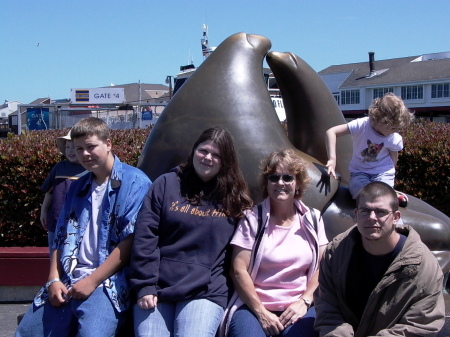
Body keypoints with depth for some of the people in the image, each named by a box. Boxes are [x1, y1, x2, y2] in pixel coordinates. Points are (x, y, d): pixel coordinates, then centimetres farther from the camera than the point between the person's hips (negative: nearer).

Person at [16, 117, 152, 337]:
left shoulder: (134, 183, -4)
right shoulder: (77, 188, 17)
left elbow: (131, 240, -11)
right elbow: (62, 238, 16)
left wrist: (93, 281, -13)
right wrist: (54, 279, 2)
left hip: (108, 282, -6)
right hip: (66, 281, 6)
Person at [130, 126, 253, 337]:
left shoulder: (233, 198, 8)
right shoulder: (167, 184, 5)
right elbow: (145, 236, -1)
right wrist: (144, 286, -7)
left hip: (206, 292, 0)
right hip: (157, 288, 1)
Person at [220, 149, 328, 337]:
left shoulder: (312, 220, 12)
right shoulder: (252, 219, 3)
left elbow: (322, 267, 8)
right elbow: (239, 270, -3)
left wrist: (304, 302, -7)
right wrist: (261, 312, -10)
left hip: (298, 307, 2)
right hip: (254, 305, -2)